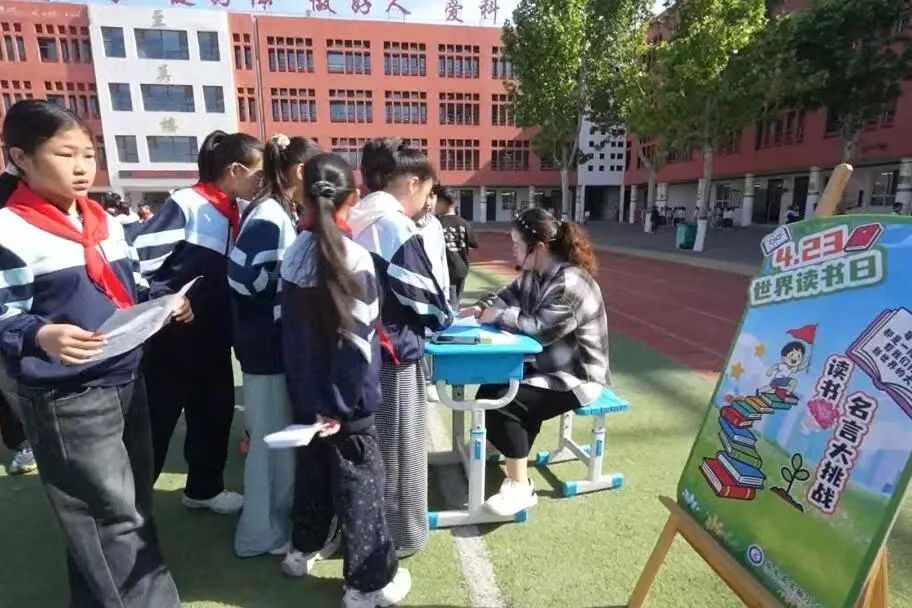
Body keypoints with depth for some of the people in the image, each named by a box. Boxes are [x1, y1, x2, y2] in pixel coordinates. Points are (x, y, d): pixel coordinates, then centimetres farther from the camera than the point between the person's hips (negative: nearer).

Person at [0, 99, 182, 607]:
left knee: (135, 504, 19)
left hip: (127, 380, 8)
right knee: (116, 518, 1)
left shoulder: (107, 223, 10)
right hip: (66, 399, -7)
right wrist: (41, 336, -33)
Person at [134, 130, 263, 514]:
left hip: (214, 334, 8)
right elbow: (138, 260, -20)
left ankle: (204, 488, 35)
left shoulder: (234, 214, 7)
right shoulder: (187, 205, -17)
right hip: (174, 335, -7)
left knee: (215, 410, 16)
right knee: (156, 417, 6)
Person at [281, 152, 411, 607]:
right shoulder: (353, 257, -20)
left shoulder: (294, 253, -2)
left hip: (307, 388, 6)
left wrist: (306, 390, 12)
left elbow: (292, 324, 4)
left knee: (314, 465, 24)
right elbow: (362, 331, -17)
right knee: (359, 480, 7)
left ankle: (306, 546, 44)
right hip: (345, 392, -6)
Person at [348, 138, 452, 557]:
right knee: (398, 448, 8)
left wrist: (434, 310, 13)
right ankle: (399, 535, 26)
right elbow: (425, 297, -15)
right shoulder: (398, 229, -18)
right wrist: (445, 317, 7)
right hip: (393, 353, -8)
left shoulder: (355, 224, 7)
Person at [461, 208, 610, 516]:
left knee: (503, 405, -21)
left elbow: (540, 329, -30)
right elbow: (509, 295, 15)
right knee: (489, 391, 1)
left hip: (575, 377, -9)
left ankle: (520, 487, -8)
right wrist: (482, 308, -4)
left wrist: (498, 316, -18)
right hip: (547, 365, 9)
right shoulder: (535, 274, 3)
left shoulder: (570, 283, -27)